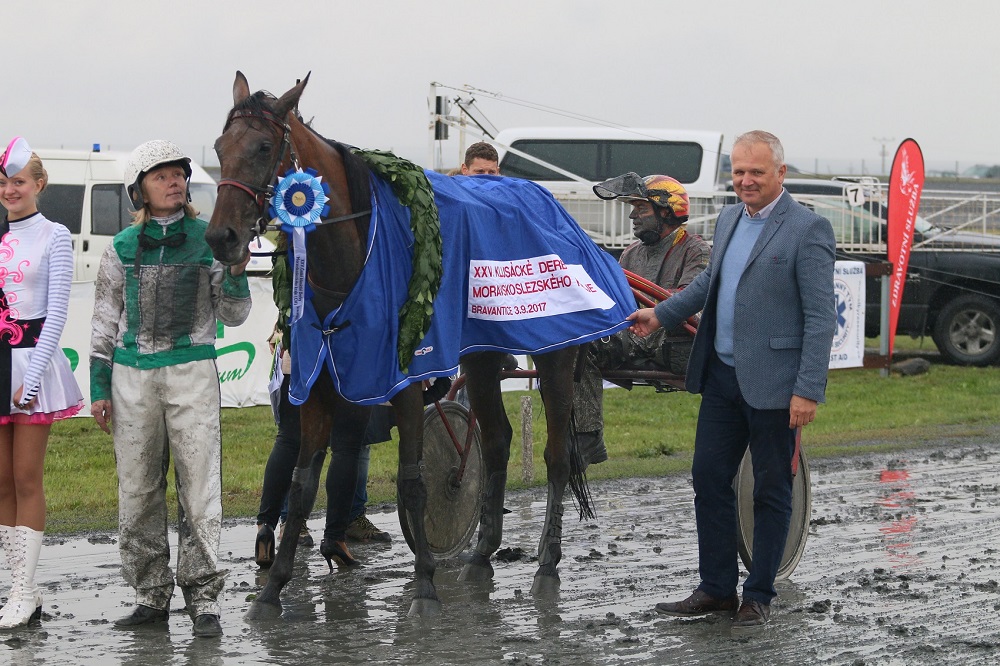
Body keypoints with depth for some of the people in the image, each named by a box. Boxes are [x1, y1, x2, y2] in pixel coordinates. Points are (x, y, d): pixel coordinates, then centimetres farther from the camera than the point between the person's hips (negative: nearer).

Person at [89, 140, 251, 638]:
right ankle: (151, 595, 15)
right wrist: (99, 388, 9)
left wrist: (235, 275, -13)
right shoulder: (122, 249, 7)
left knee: (200, 488, -4)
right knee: (137, 491, 6)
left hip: (192, 373, -2)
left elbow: (233, 317, 6)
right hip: (133, 375, 2)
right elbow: (105, 322, 12)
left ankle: (203, 598, 1)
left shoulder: (209, 239, 3)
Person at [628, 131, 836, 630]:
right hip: (722, 376, 7)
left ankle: (758, 598, 14)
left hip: (773, 383, -7)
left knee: (771, 492, 5)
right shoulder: (728, 220, 12)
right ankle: (716, 589, 21)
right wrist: (661, 314, 27)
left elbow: (821, 317, -15)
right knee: (708, 480, 9)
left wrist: (807, 390, -19)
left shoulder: (807, 229, -12)